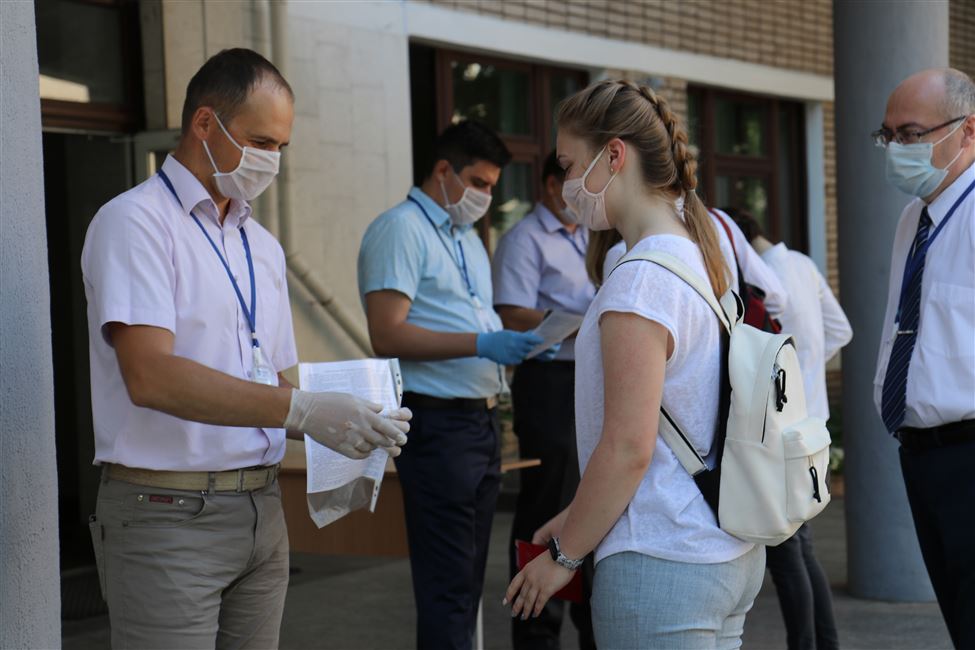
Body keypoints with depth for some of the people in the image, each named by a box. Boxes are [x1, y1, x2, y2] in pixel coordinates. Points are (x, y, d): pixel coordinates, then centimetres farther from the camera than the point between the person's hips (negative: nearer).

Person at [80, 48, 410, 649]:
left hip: (263, 507, 7)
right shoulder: (135, 223, -8)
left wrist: (347, 425, -1)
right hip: (168, 512, -7)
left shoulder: (263, 246, 17)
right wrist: (301, 411, -25)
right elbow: (150, 376, -21)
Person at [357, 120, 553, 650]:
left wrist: (517, 344, 4)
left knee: (468, 575, 13)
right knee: (447, 585, -7)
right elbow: (387, 335, -18)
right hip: (438, 422, -9)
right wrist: (481, 344, -23)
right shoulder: (402, 229, -9)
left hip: (481, 419, 9)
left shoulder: (468, 237, 20)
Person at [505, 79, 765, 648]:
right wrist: (581, 517, 18)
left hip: (660, 566, -9)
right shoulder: (707, 254, 11)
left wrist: (565, 553, -7)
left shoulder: (640, 282, -17)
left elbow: (628, 448, -19)